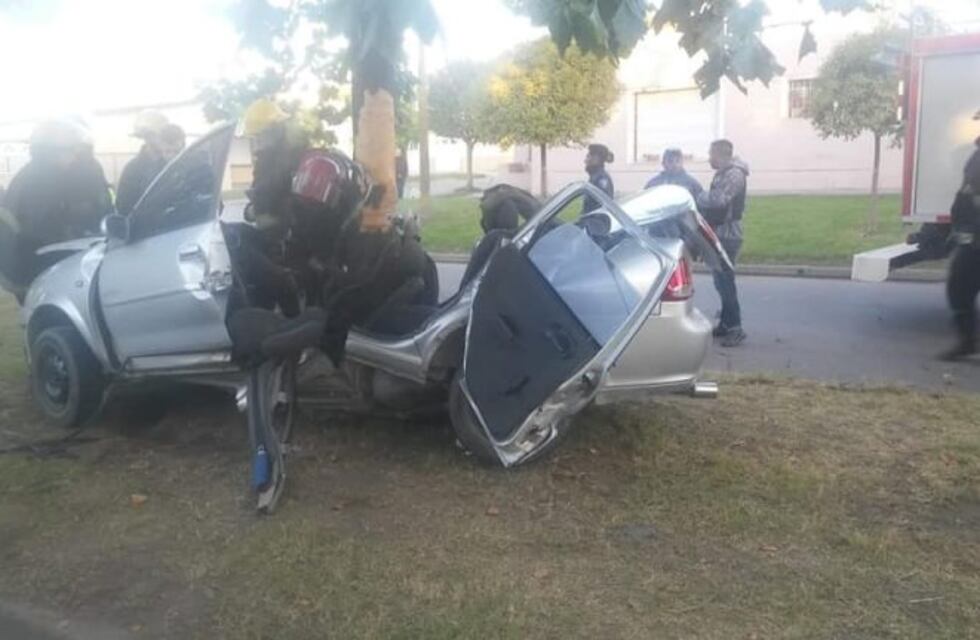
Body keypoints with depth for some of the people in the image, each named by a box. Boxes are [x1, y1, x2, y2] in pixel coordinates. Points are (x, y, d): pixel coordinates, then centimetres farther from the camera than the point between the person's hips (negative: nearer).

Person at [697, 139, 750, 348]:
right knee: (722, 280, 12)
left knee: (725, 280, -11)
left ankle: (735, 328, -9)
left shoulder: (734, 174, -15)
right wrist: (702, 201, -2)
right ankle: (726, 323, 20)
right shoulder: (723, 173, 17)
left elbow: (718, 199, -28)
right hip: (721, 234, 10)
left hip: (728, 235, -10)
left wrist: (700, 197, -12)